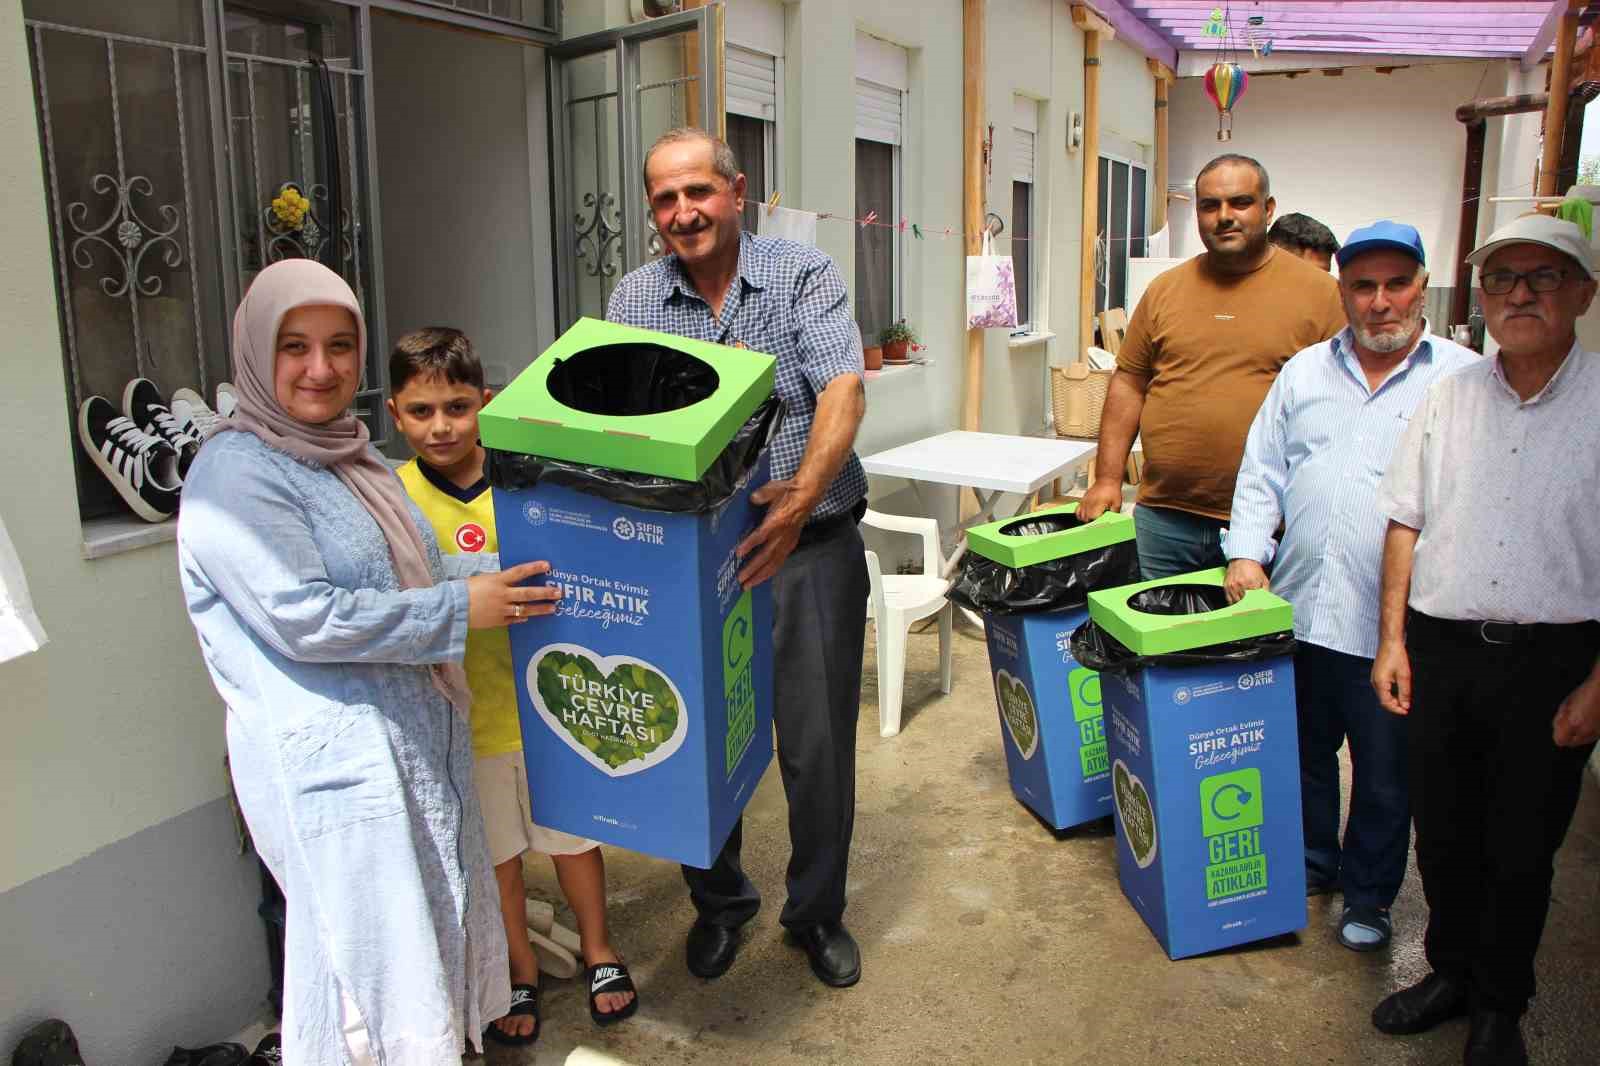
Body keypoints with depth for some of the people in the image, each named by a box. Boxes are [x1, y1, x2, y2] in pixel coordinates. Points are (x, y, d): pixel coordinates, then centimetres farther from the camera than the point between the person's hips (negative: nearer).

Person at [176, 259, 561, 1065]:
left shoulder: (350, 456, 13)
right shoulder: (236, 475, -15)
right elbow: (303, 618, -23)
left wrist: (505, 571, 7)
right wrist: (459, 611, -19)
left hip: (417, 739, 9)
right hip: (332, 762, -9)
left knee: (431, 933, 20)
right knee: (370, 962, 2)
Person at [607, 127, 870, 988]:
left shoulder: (804, 276, -3)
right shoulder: (635, 298, 6)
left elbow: (842, 390, -18)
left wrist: (805, 492, -34)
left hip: (807, 548, -2)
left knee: (817, 744, 6)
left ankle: (816, 911, 30)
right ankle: (718, 901, 37)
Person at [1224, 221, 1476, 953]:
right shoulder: (1304, 373, 10)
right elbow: (1263, 473, 11)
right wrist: (1247, 553, -2)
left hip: (1394, 621, -3)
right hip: (1300, 609, 3)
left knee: (1386, 773, 10)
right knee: (1305, 751, 18)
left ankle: (1369, 894, 30)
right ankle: (1312, 863, 39)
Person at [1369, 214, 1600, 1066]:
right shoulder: (1447, 398, 6)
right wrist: (1393, 639, 4)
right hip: (1441, 646, 3)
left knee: (1522, 850, 9)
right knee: (1442, 833, 14)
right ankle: (1451, 971, 36)